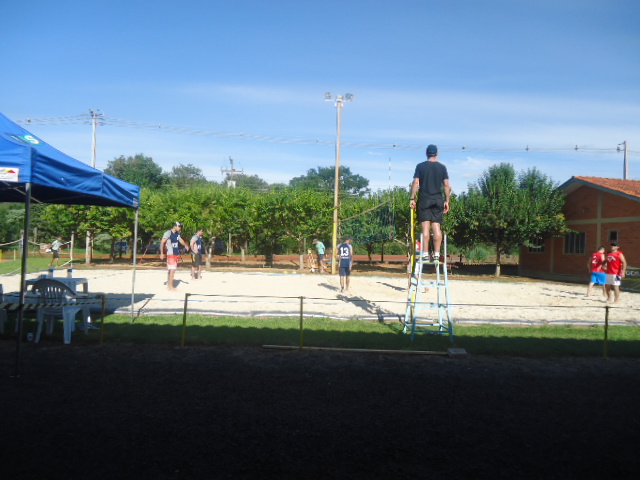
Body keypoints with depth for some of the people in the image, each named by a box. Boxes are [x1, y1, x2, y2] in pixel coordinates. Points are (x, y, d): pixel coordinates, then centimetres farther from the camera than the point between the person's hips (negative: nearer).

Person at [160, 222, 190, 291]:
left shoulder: (177, 234, 12)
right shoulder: (168, 233, -11)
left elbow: (180, 240, 0)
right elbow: (162, 243, -12)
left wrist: (186, 245, -21)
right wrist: (162, 253, -16)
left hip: (176, 254, 8)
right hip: (170, 254, -8)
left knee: (171, 270, 13)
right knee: (172, 269, -10)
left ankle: (169, 285, 22)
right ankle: (170, 286, -8)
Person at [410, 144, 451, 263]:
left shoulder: (420, 166, 3)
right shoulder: (442, 167, 7)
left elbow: (415, 183, -4)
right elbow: (446, 185, 4)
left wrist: (412, 198, -2)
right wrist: (447, 201, 7)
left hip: (424, 200, -1)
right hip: (438, 200, 2)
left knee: (425, 227, -2)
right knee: (437, 228, 2)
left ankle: (425, 254, -5)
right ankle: (436, 255, -1)